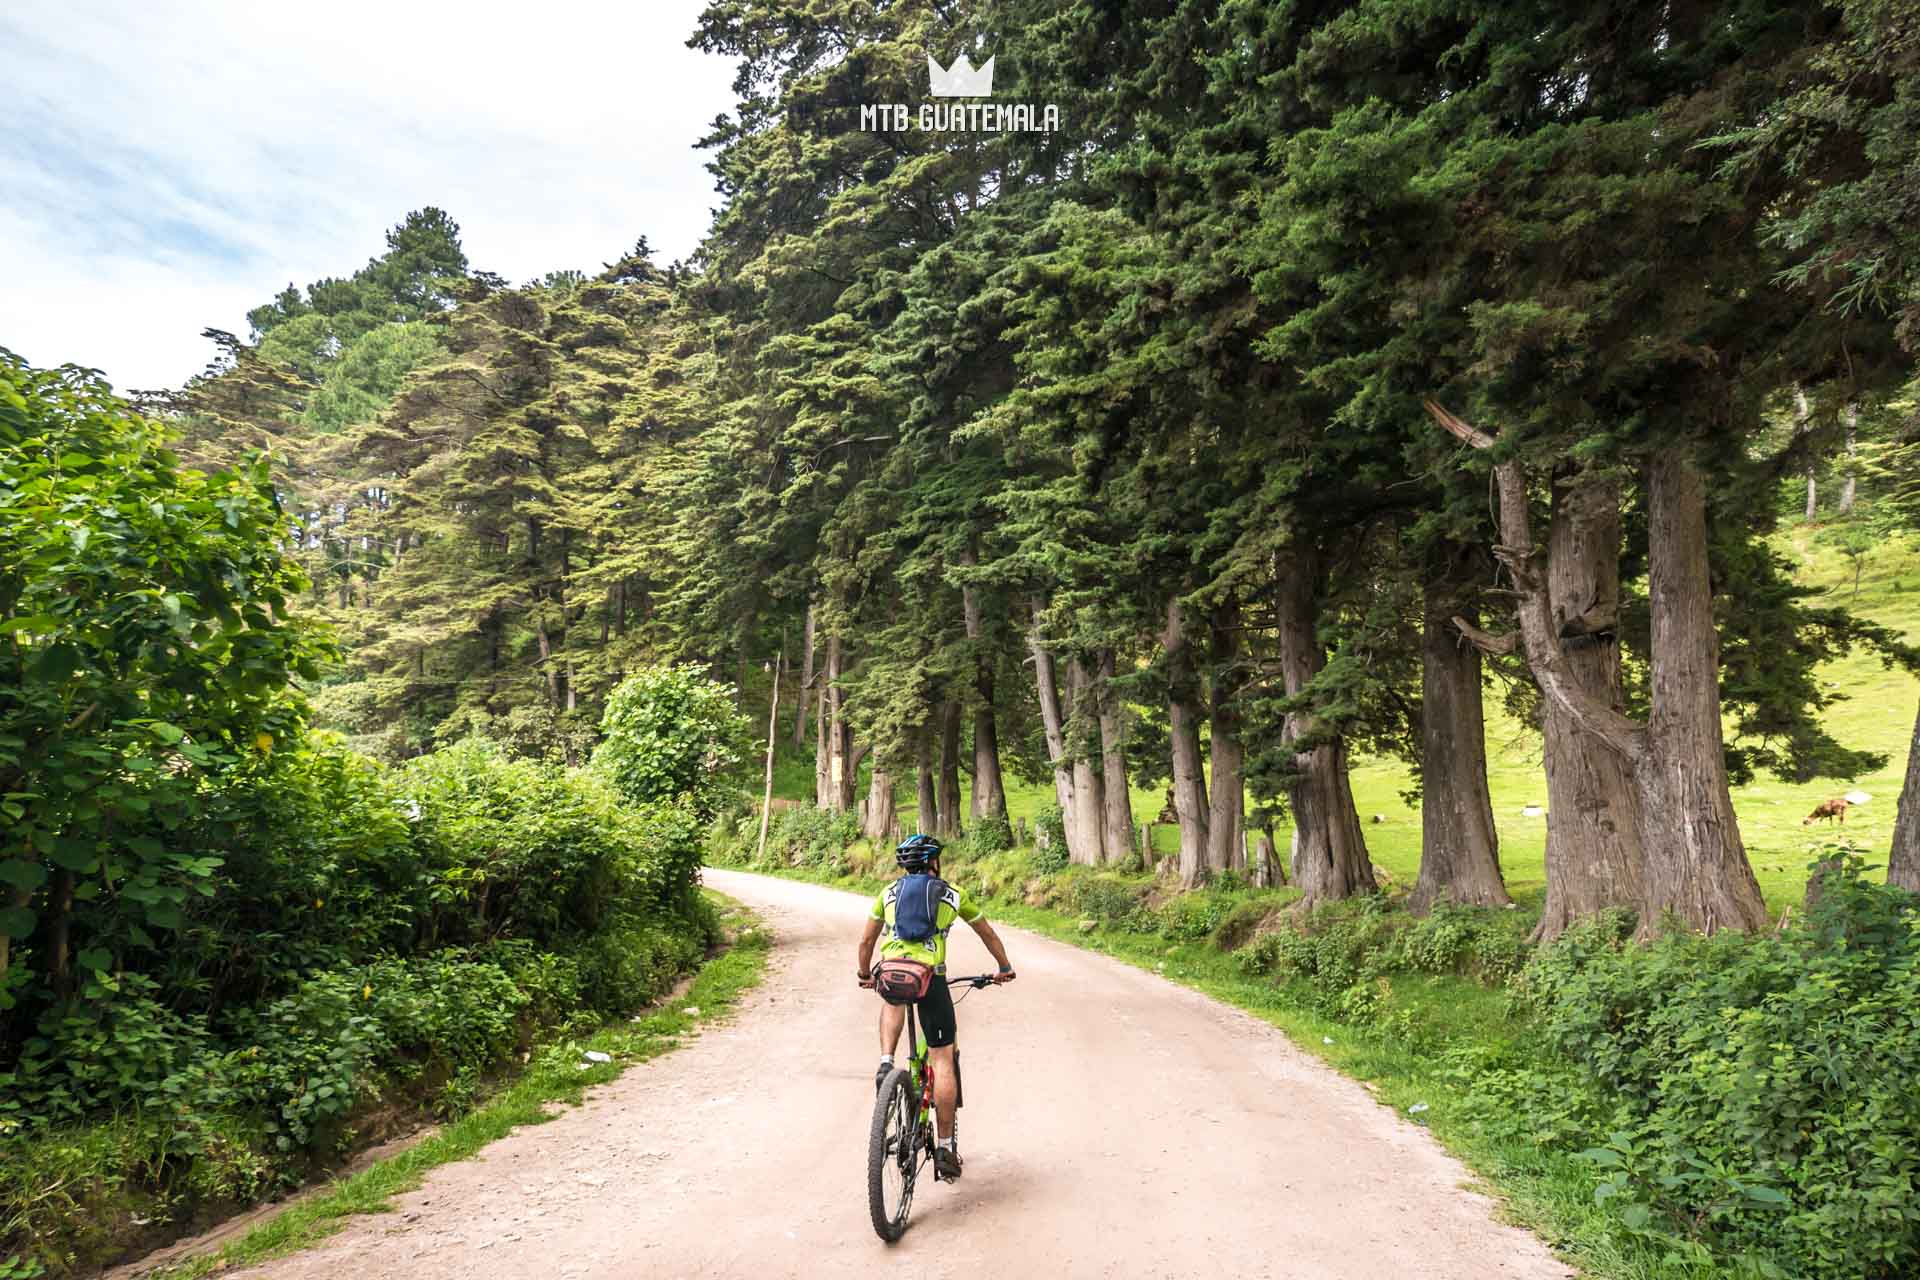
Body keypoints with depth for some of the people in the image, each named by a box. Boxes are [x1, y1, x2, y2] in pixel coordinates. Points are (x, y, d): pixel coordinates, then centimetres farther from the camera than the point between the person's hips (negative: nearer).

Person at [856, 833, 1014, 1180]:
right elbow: (988, 934, 31)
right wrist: (1004, 968, 46)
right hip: (930, 977, -2)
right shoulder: (953, 894, 19)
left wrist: (865, 975, 45)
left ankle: (886, 1063, 14)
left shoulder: (888, 892, 22)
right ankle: (945, 1147, 7)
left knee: (893, 1001, 38)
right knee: (942, 1059, 8)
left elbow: (866, 940, 27)